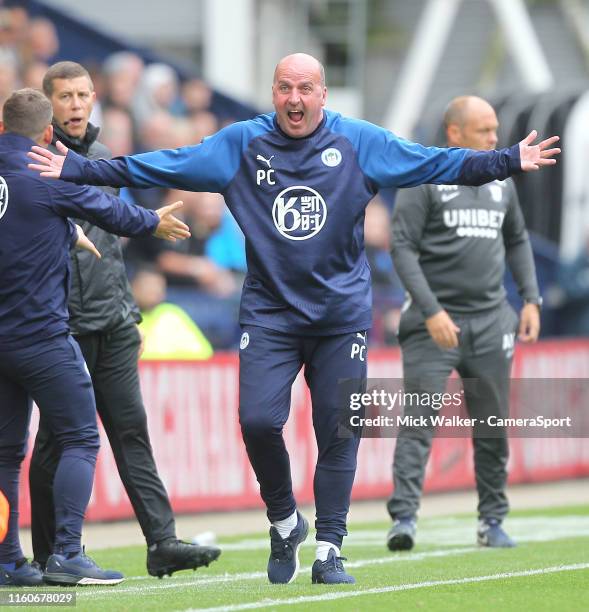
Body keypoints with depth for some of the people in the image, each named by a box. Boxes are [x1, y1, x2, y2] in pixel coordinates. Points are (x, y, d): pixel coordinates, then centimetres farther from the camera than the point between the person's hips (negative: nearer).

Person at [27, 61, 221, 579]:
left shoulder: (101, 157, 16)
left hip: (112, 324, 6)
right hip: (62, 323, -6)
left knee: (131, 430, 1)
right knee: (58, 439, -1)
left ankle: (162, 541, -3)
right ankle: (50, 556, 7)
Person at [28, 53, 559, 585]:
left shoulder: (360, 143, 1)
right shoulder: (241, 145, 3)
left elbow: (437, 163, -2)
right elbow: (160, 166, 4)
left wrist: (510, 161, -11)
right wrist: (76, 170, 0)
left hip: (342, 316, 0)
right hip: (268, 314, 0)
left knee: (339, 432, 0)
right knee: (257, 420, -12)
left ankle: (329, 548, 11)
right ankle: (285, 523, 13)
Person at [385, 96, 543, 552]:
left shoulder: (501, 182, 12)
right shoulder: (424, 180, -5)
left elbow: (517, 240, 23)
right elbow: (403, 248, -10)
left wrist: (531, 299, 12)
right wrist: (431, 312, -17)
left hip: (491, 321, 5)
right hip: (436, 321, -5)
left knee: (493, 426, 8)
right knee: (419, 420, -12)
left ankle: (493, 520, 17)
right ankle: (404, 518, -15)